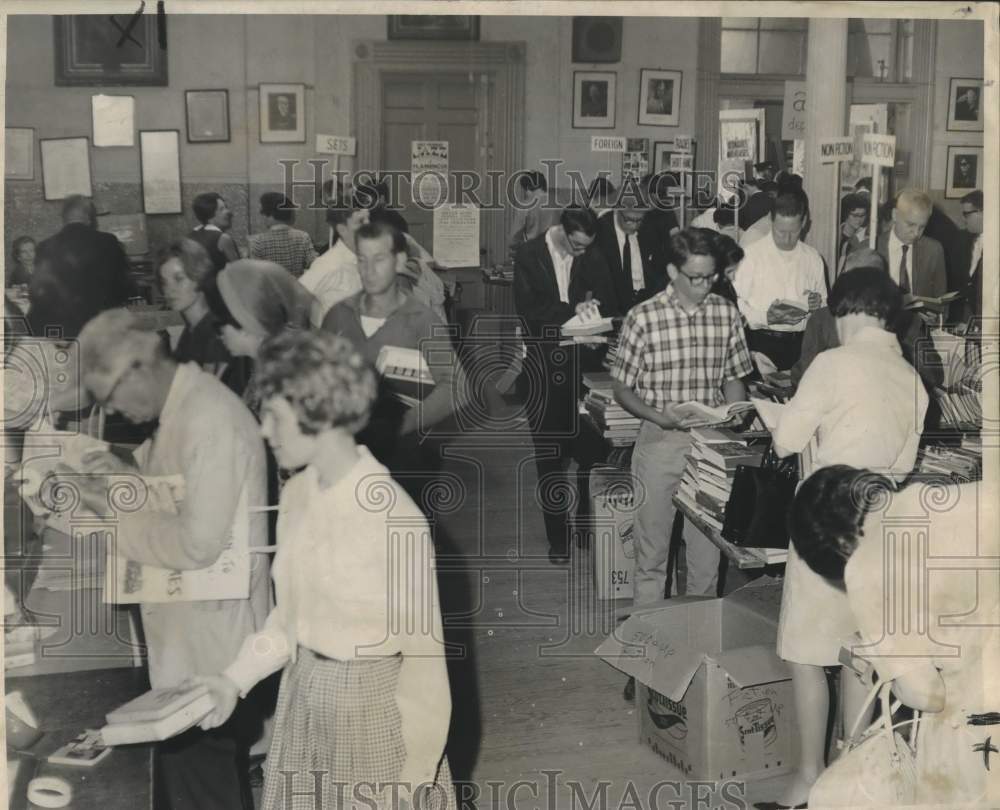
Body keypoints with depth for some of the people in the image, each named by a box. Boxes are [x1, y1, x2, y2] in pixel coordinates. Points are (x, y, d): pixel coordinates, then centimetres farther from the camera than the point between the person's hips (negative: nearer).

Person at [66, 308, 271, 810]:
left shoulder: (208, 418, -23)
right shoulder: (181, 406, 7)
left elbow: (198, 544, -26)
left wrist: (115, 511, -16)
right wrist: (131, 478, 1)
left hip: (211, 641, -9)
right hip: (190, 628, 9)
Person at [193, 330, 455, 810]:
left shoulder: (394, 519, -23)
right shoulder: (297, 494, -3)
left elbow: (424, 654, -16)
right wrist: (235, 678, 0)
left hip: (372, 706, -6)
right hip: (303, 702, 6)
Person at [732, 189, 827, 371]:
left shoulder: (813, 258, 13)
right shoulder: (753, 254, -2)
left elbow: (824, 306, 21)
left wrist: (818, 304, -1)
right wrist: (765, 317, -21)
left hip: (800, 345, 3)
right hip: (760, 343, -3)